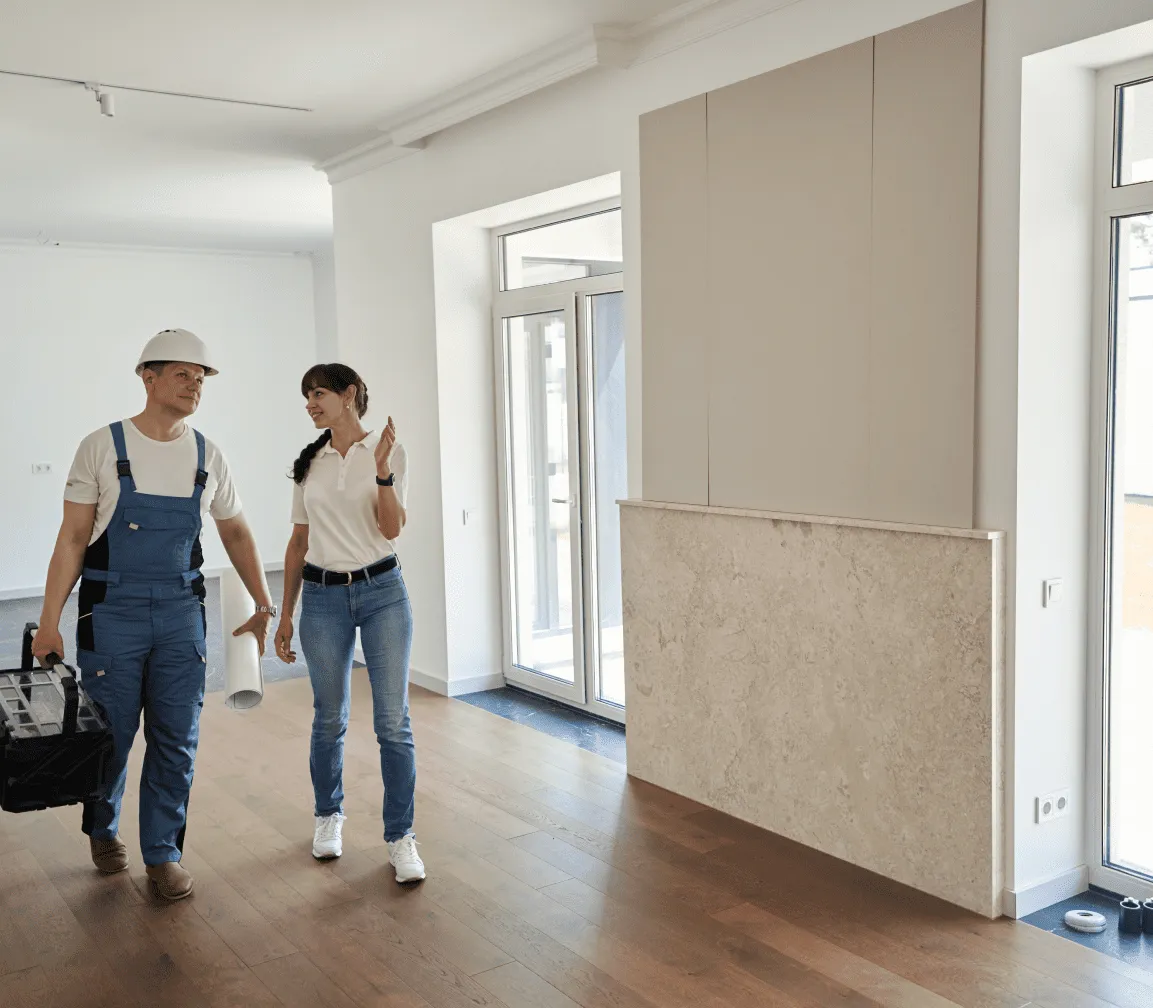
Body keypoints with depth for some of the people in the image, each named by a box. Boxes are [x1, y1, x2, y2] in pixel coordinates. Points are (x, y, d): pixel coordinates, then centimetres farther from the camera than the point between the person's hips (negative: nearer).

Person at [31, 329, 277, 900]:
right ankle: (102, 830, 35)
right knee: (110, 736, 7)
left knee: (176, 741, 4)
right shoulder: (103, 447, -5)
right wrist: (49, 622, -9)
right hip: (112, 613, -2)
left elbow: (236, 534, 13)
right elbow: (73, 538, -5)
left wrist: (263, 607, 10)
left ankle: (163, 853, 20)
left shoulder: (207, 456, 4)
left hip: (181, 615, 3)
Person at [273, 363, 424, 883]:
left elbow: (391, 529, -10)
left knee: (393, 722, -3)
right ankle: (328, 816, 33)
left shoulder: (387, 451, -2)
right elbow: (298, 542, 12)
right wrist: (285, 614, 11)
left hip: (382, 592, -3)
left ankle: (400, 836, 8)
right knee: (329, 719, 11)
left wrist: (382, 470, -23)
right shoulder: (309, 463, 8)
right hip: (323, 597, 3)